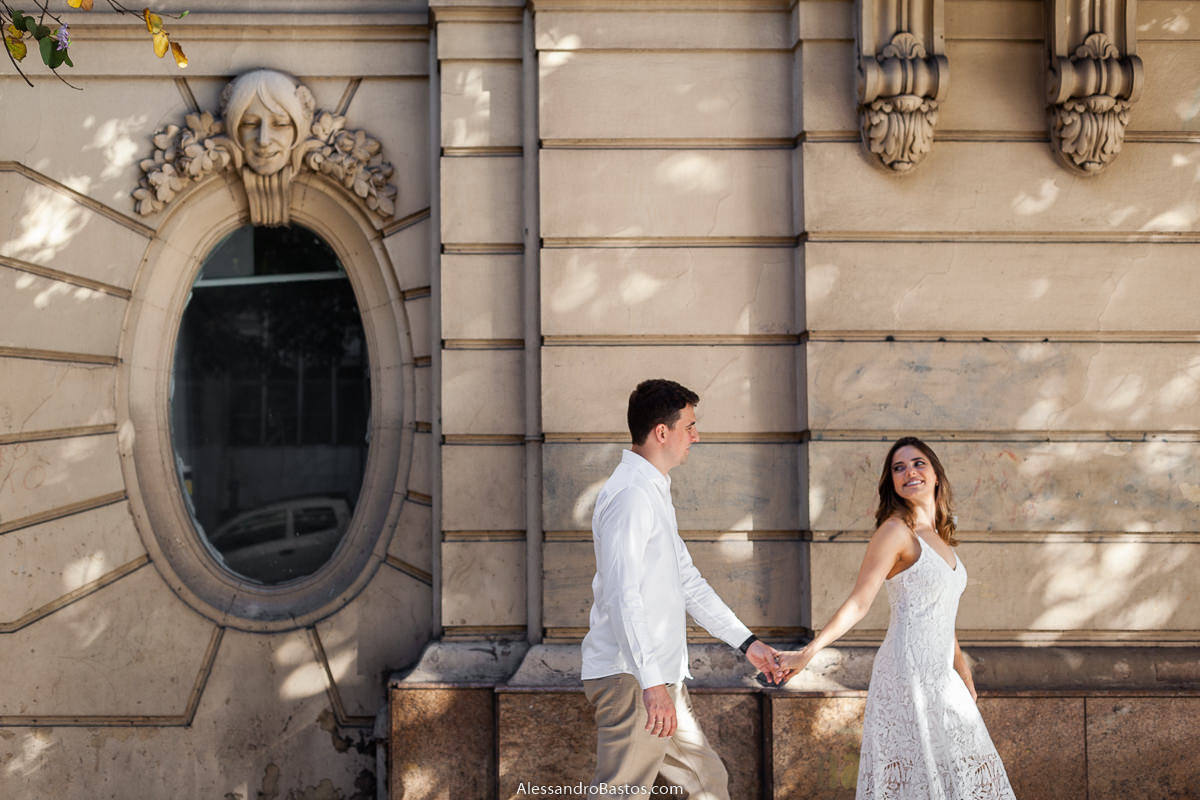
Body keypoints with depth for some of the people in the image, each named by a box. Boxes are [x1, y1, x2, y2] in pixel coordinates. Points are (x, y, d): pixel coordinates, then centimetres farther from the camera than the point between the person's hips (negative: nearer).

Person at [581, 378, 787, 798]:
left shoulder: (655, 493, 19)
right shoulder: (630, 495, -16)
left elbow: (687, 580, 24)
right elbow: (622, 596, -24)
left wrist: (746, 641, 21)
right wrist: (652, 682, -31)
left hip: (660, 677, 11)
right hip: (631, 680, -10)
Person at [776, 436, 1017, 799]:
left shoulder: (938, 536, 14)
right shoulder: (896, 531, -10)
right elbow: (858, 603, -15)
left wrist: (962, 670, 21)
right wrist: (808, 652, -24)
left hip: (940, 676, 8)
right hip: (908, 672, -8)